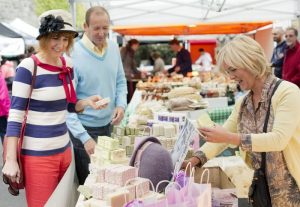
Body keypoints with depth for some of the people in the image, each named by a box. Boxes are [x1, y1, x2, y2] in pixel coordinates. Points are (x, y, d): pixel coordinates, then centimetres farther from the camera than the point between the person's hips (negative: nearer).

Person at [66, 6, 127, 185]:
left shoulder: (114, 48, 0)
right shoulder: (73, 55, -19)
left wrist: (121, 105, -6)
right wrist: (84, 138, -25)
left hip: (107, 126, 6)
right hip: (84, 129, -6)